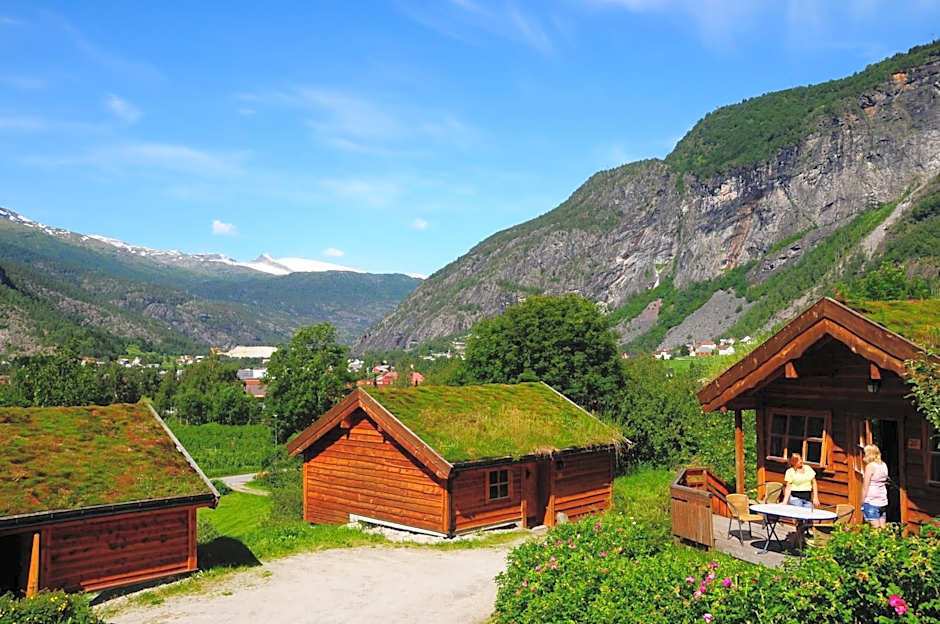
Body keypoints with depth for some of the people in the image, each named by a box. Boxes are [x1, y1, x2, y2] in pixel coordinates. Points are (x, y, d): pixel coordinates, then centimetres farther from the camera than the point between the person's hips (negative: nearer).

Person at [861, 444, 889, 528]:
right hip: (883, 500, 7)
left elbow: (865, 486, -12)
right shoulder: (883, 465, 8)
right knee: (882, 528, 9)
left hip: (871, 501, -7)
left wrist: (862, 502, -6)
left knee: (876, 529, -6)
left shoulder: (870, 466, -12)